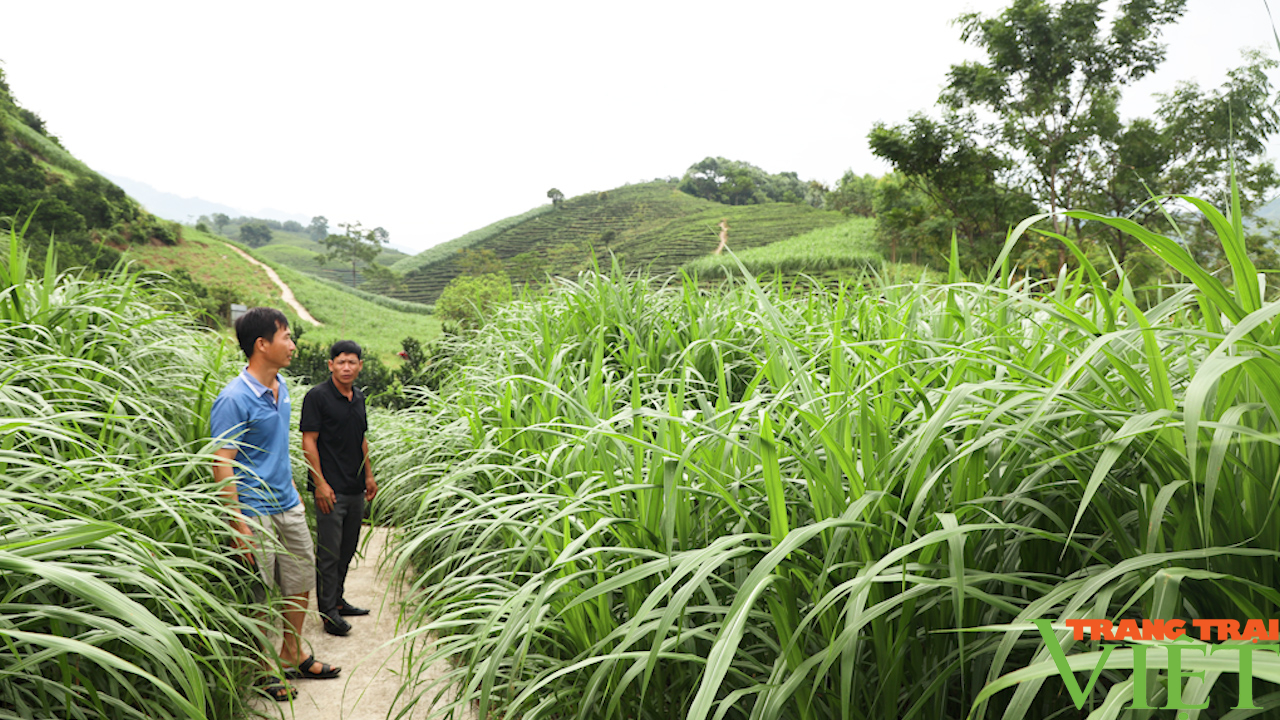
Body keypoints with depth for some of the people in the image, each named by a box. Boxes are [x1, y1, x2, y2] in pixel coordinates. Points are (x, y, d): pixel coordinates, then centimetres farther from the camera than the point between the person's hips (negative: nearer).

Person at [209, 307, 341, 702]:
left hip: (288, 507, 8)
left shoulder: (280, 387, 7)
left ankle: (292, 657, 33)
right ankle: (262, 671, 23)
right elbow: (222, 464, -19)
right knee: (259, 596, 5)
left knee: (300, 583, 16)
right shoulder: (234, 399, -19)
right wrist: (239, 526, -21)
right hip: (256, 513, -8)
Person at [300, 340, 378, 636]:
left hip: (355, 489, 8)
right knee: (329, 552, -2)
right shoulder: (317, 396, -10)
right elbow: (309, 442, -12)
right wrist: (320, 484, -17)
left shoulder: (358, 397, 12)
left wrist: (368, 475, 18)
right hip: (331, 489, -7)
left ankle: (338, 600, 29)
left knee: (348, 548, 16)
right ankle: (328, 612, 7)